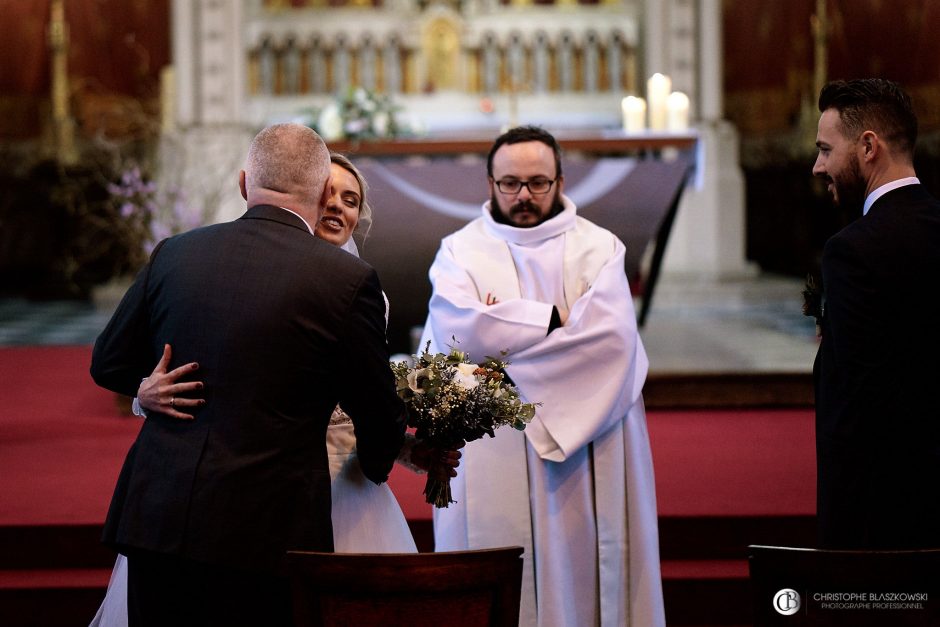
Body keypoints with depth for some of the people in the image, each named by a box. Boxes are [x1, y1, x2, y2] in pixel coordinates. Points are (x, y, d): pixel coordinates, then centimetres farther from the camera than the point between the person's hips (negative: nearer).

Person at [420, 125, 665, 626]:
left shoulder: (598, 248, 8)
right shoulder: (460, 251, 9)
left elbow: (614, 334, -10)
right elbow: (460, 331, -11)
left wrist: (505, 328, -10)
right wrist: (556, 318, -6)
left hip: (582, 467, 0)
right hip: (491, 467, 0)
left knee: (577, 577, -1)